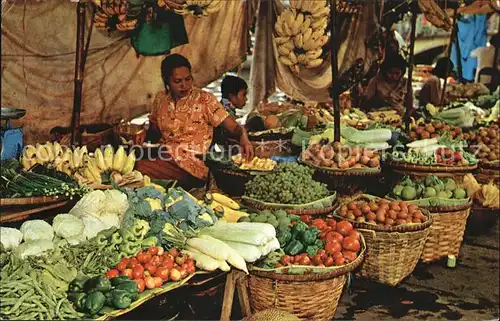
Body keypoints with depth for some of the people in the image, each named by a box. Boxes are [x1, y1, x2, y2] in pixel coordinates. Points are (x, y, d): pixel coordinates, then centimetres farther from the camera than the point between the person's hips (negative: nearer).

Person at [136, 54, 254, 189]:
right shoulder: (160, 99, 8)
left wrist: (243, 138, -30)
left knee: (141, 168, -29)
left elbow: (235, 127, -7)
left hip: (192, 164, -5)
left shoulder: (204, 99, -4)